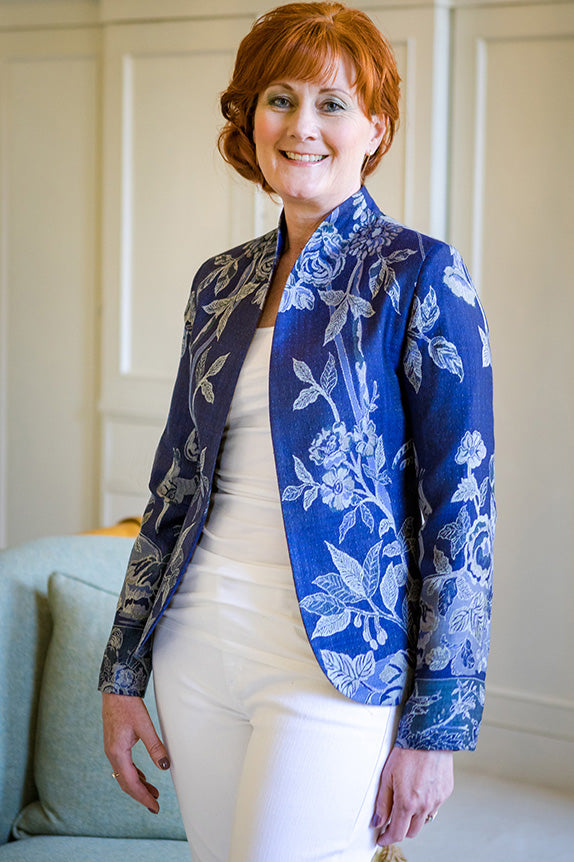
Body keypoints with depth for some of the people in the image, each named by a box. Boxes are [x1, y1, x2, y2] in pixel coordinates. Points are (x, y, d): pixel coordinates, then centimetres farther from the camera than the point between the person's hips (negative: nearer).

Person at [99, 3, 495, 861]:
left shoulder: (420, 277, -7)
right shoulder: (221, 283, 10)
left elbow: (462, 511, -9)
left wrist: (437, 726, -12)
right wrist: (122, 672, 13)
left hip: (333, 663, -5)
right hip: (199, 649, 6)